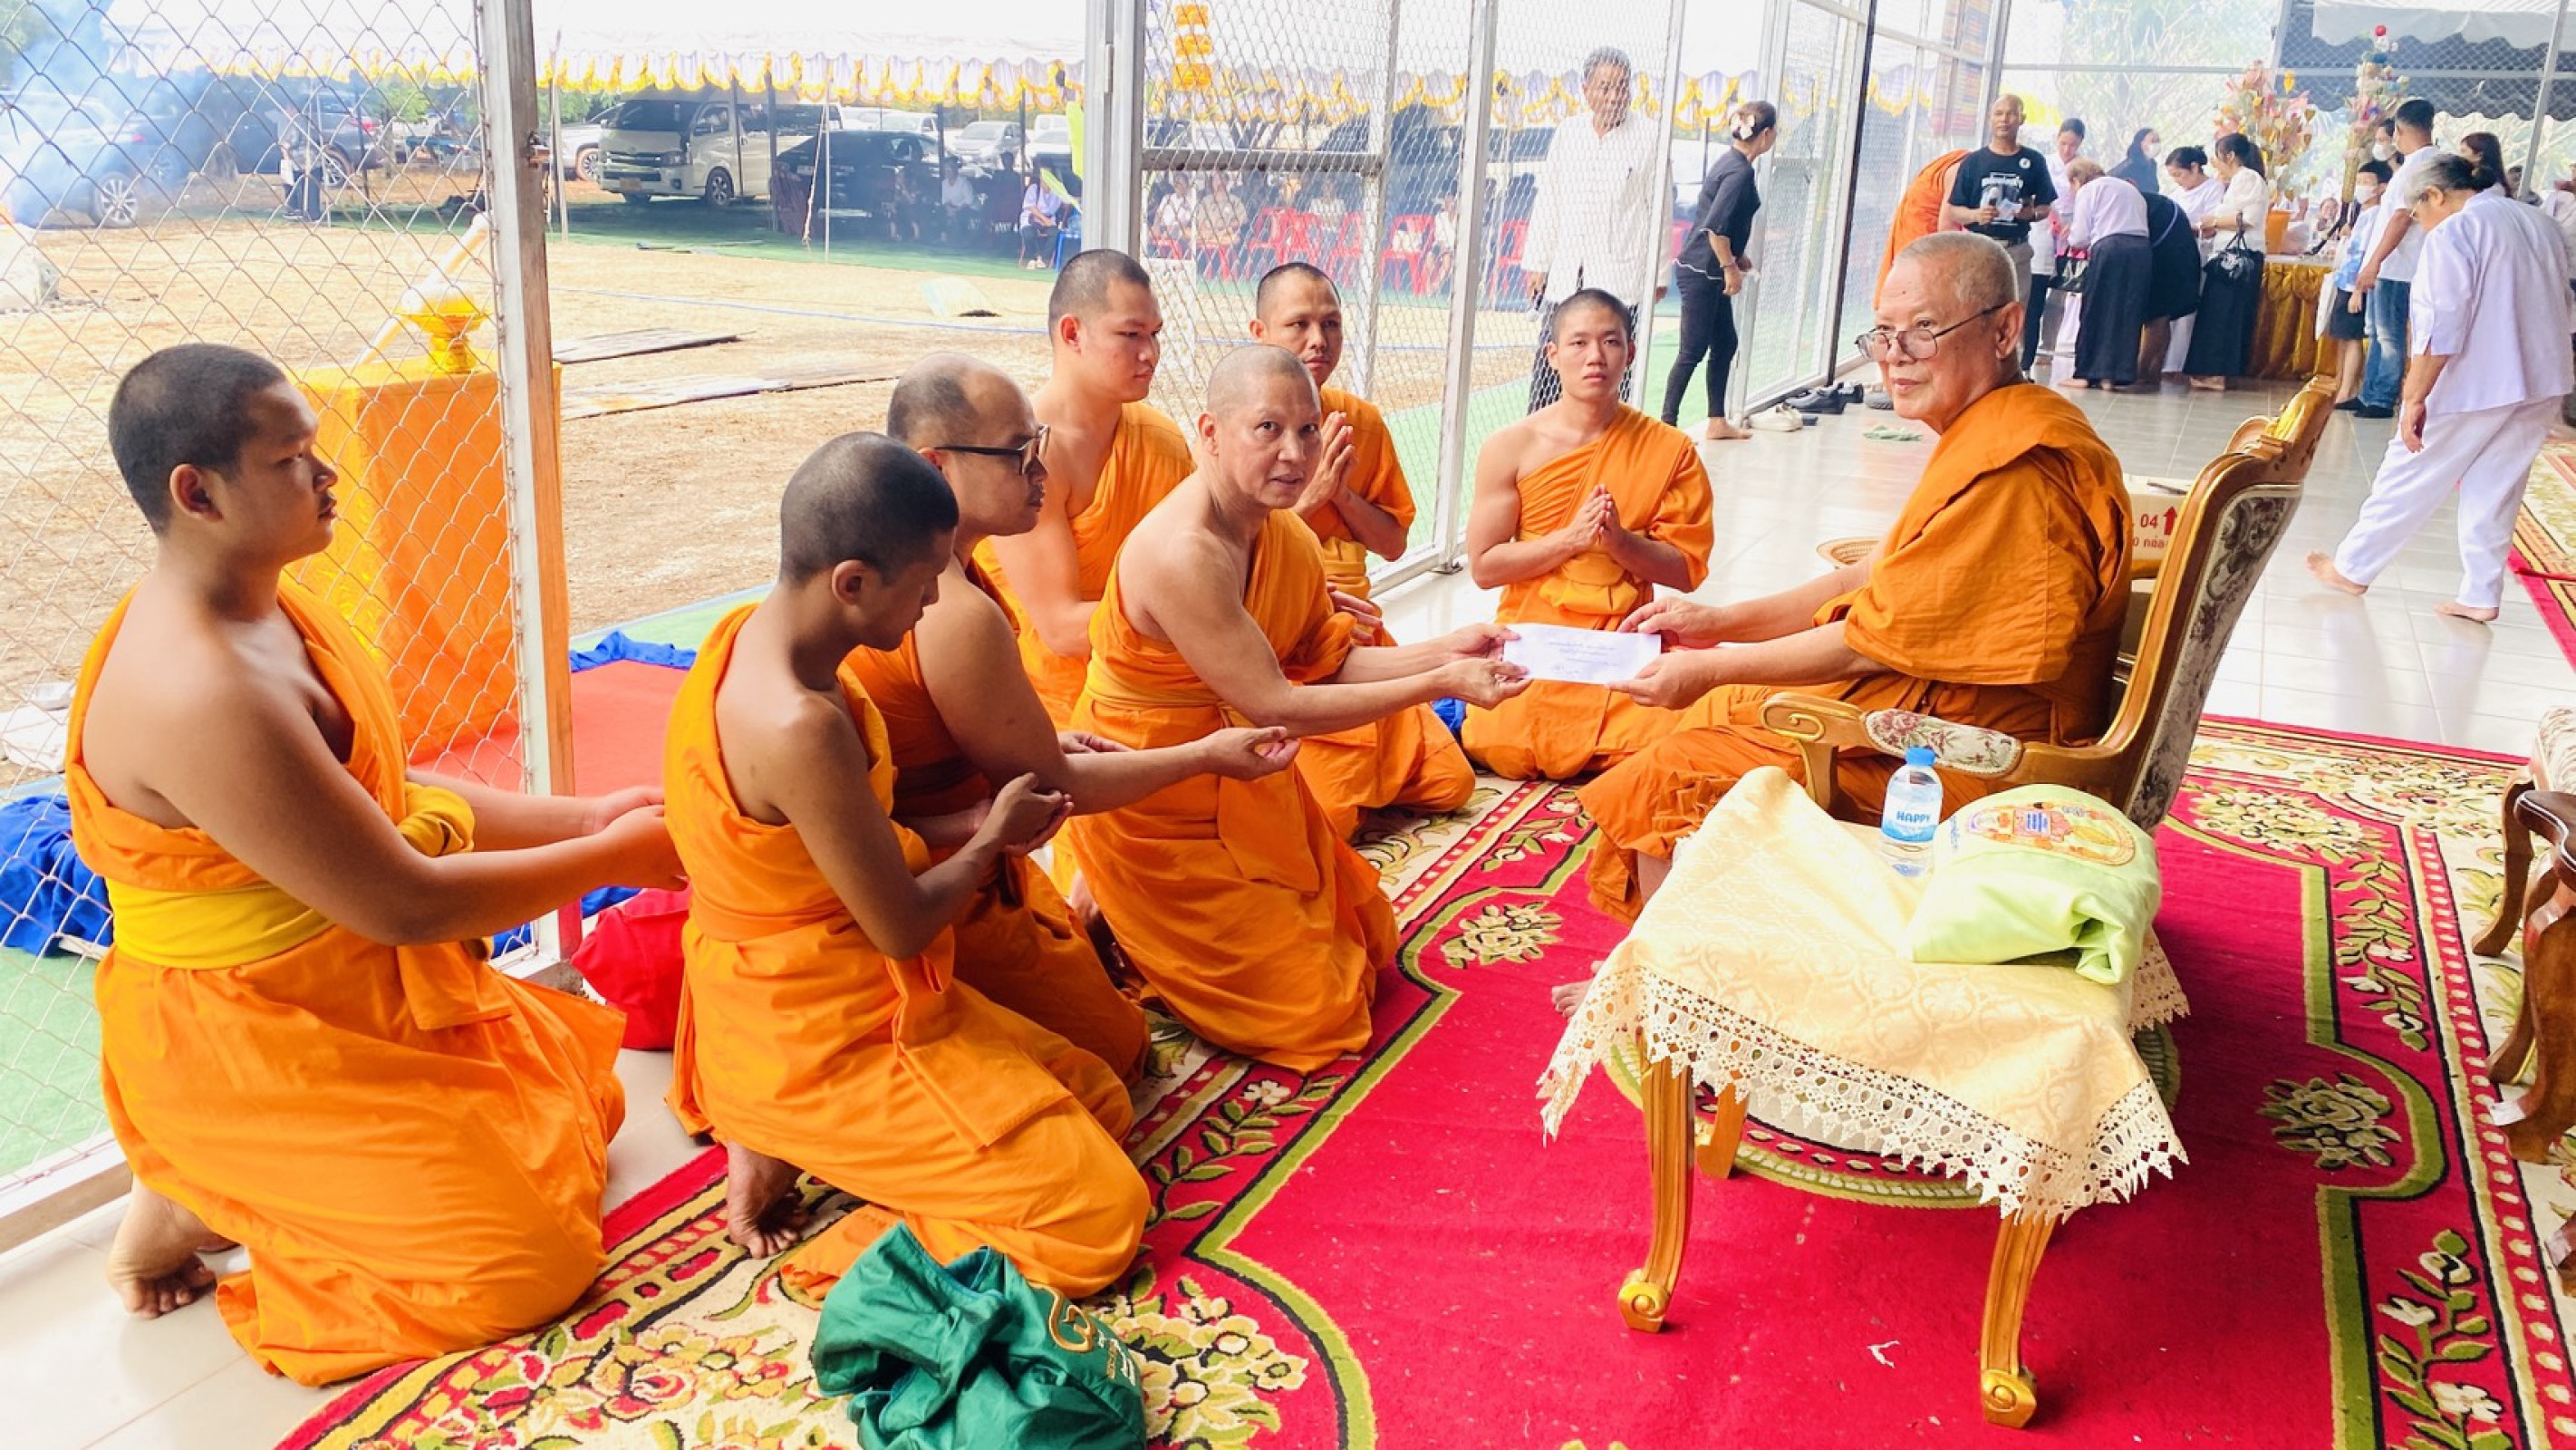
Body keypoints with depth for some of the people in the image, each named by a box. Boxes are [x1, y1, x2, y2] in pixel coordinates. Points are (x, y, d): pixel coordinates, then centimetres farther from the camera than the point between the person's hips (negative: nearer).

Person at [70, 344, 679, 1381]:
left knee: (580, 1094, 20)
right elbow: (404, 905, -27)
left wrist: (578, 817, 1)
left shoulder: (255, 603, 0)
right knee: (532, 1259, -8)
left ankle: (224, 1177, 18)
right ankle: (199, 1206, 5)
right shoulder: (200, 695, -32)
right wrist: (616, 856, -16)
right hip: (253, 1047, -9)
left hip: (353, 993, 10)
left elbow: (383, 794, 9)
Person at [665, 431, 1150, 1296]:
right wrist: (993, 839, -2)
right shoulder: (801, 728, -31)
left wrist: (1032, 751, 10)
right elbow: (902, 927, -21)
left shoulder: (750, 633, -2)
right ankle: (794, 1155, -4)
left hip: (780, 1005, 10)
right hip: (823, 1047, -10)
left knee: (1099, 1101, 17)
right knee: (1101, 1215, -6)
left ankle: (794, 1142, 10)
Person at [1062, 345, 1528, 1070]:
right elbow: (1275, 707, -28)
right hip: (1157, 808, -8)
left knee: (1367, 938, 19)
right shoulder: (1182, 553, -30)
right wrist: (1441, 684, -26)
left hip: (1247, 785, 9)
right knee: (1309, 1010, -2)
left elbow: (1326, 663, -1)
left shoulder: (1291, 540, -3)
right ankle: (1122, 943, 14)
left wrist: (1442, 651, -14)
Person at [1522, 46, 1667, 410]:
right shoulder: (1568, 131, 10)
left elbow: (1658, 208, 3)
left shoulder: (1649, 136, 1)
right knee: (1548, 365, -1)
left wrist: (1658, 272, 3)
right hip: (1565, 276, 3)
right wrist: (1537, 263, 13)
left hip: (1620, 278, -3)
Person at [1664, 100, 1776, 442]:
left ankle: (1717, 422, 22)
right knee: (1694, 349, -6)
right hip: (1701, 272, -10)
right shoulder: (1740, 171, -18)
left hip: (1710, 271, 10)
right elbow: (1716, 225, -24)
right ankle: (1667, 424, -2)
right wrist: (1730, 266, -15)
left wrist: (1735, 257, 24)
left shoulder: (1730, 161, 11)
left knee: (1725, 343, 15)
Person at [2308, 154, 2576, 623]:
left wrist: (2414, 399, -18)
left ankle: (2353, 566, 17)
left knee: (2410, 477, 6)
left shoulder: (2453, 234, -13)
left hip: (2475, 384, -7)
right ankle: (2481, 595, 13)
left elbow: (2440, 328, -20)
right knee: (2495, 493, 12)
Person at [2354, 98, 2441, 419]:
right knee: (2380, 334, 15)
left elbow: (2402, 217, -20)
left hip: (2396, 266, -10)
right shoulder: (2438, 161, 15)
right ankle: (2370, 396, 21)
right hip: (2394, 266, 10)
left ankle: (2381, 401, 1)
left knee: (2388, 336, -4)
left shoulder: (2417, 165, -14)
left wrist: (2375, 261, -20)